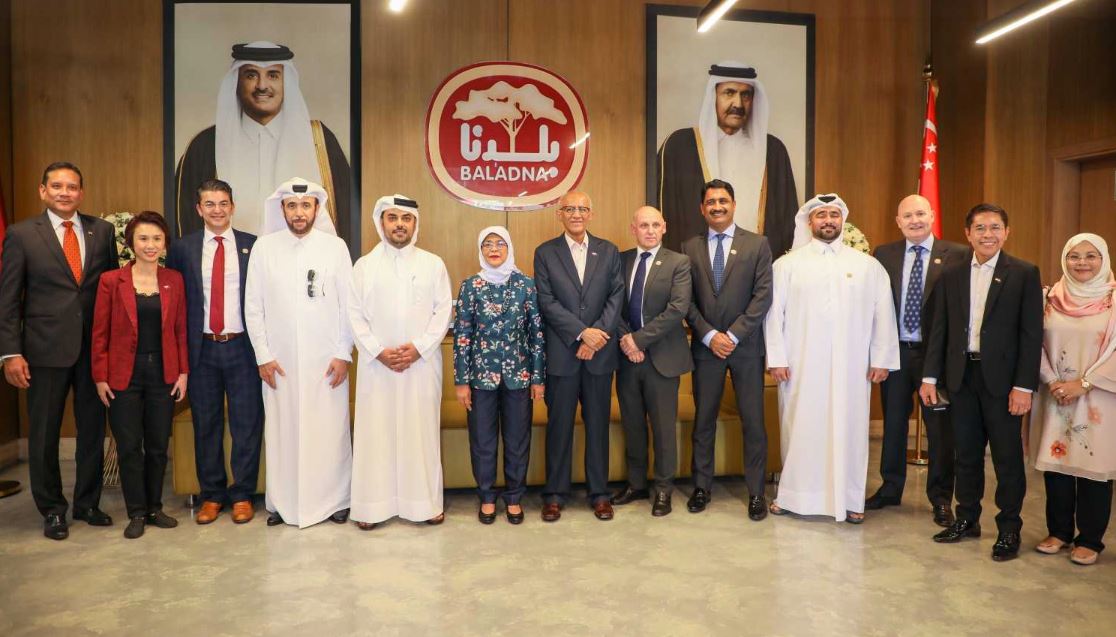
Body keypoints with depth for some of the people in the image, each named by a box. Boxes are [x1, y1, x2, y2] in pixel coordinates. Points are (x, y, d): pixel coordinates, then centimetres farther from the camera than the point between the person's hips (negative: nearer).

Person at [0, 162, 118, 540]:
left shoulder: (102, 231, 6)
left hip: (95, 346, 2)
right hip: (46, 348, -2)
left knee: (93, 428, 11)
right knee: (44, 434, 8)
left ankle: (87, 503, 27)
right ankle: (52, 510, 24)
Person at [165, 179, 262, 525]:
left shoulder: (253, 246, 2)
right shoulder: (182, 249, 6)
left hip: (242, 347, -1)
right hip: (202, 349, 1)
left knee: (246, 424, 4)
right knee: (206, 425, 10)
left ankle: (242, 495, 17)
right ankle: (211, 495, 23)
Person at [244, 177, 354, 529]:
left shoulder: (335, 246, 1)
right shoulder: (264, 247, 3)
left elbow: (348, 304, 1)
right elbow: (253, 306, 4)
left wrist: (344, 355, -3)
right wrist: (263, 355, -1)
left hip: (326, 360, -1)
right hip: (279, 361, 1)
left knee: (331, 431, 4)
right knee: (281, 432, 6)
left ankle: (335, 500, 18)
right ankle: (282, 502, 20)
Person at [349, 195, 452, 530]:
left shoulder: (433, 264, 4)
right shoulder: (364, 265, 5)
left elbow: (443, 311, 0)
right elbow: (355, 315, 2)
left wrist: (418, 348, -11)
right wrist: (378, 351, -10)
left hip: (422, 363, 0)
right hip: (376, 364, 0)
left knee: (422, 431, 4)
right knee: (375, 433, 2)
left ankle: (425, 502, 13)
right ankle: (373, 505, 11)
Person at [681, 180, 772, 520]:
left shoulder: (757, 244, 1)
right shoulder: (689, 247, 6)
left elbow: (763, 296, -5)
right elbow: (686, 300, 2)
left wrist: (733, 335, -12)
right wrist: (710, 335, -9)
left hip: (746, 346, -1)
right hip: (705, 346, 2)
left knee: (753, 421, 3)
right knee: (703, 420, 8)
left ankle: (756, 492, 15)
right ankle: (702, 486, 21)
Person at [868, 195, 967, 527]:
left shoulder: (956, 255, -3)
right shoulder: (884, 254, 5)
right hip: (895, 351, 3)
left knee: (940, 427, 6)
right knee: (893, 423, 13)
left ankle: (941, 499, 21)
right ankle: (890, 489, 29)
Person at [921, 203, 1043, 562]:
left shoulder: (1024, 274, -3)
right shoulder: (952, 275, 7)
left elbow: (1031, 333, -6)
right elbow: (940, 329, 8)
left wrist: (1024, 386, -12)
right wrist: (930, 377, 3)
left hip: (1002, 378, -3)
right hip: (961, 376, 3)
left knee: (1008, 457, 5)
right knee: (966, 454, 13)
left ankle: (1009, 529, 19)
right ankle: (967, 520, 27)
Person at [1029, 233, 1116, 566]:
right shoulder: (1052, 298, 6)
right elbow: (1036, 343, 4)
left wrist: (1083, 383, -13)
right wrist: (1052, 381, -7)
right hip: (1054, 398, 3)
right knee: (1055, 463, 7)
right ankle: (1059, 531, 22)